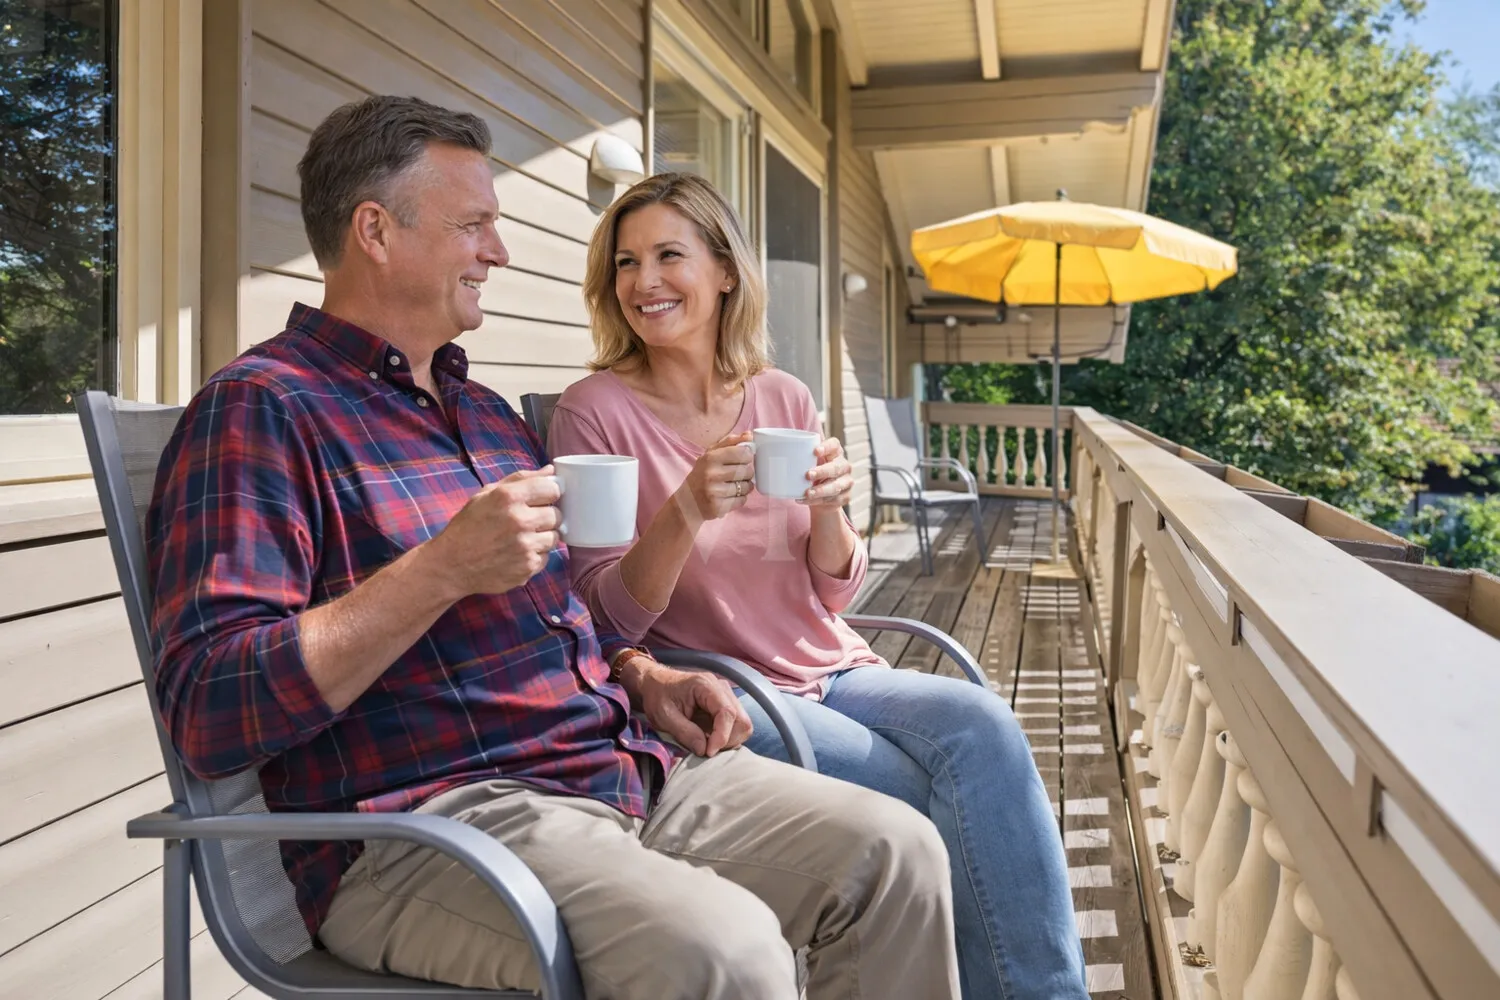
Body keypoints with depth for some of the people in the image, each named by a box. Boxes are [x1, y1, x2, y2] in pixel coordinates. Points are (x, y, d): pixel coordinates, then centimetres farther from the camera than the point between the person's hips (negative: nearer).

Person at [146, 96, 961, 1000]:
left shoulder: (485, 410, 20)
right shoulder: (262, 408, -7)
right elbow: (207, 712, -17)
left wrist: (641, 677, 10)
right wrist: (442, 570, -23)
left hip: (625, 770, 8)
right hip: (422, 822, -7)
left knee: (896, 852, -5)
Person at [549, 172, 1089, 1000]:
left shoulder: (785, 399, 5)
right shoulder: (596, 411, -7)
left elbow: (833, 594, 7)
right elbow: (607, 620, -11)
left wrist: (829, 508, -15)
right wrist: (685, 513, -28)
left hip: (830, 673, 4)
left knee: (981, 725, -23)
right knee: (938, 796, -22)